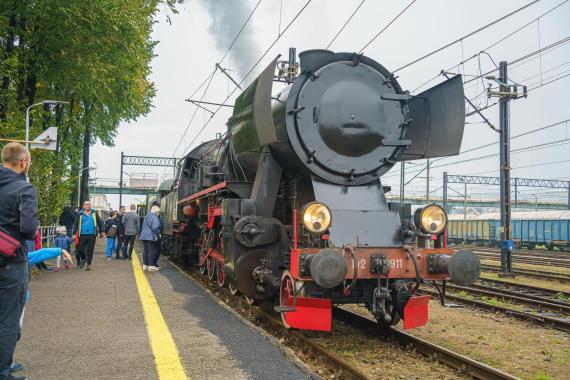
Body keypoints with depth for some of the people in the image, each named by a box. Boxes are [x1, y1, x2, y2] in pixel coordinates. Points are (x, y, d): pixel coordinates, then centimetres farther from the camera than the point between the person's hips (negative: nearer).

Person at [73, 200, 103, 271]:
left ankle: (88, 264, 10)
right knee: (80, 249, 0)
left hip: (92, 234, 0)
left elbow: (99, 223, 16)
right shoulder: (80, 214, 5)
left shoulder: (94, 213, 8)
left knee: (90, 250, 2)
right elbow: (75, 224, 6)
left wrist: (101, 232, 17)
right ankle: (83, 259, 28)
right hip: (82, 235, 0)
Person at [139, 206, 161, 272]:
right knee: (151, 251, -5)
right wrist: (158, 235, -6)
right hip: (151, 237, -8)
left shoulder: (147, 216, 18)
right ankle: (151, 266, -3)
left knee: (145, 251, 10)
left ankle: (145, 265, 14)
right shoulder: (154, 217, -11)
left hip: (144, 236, 8)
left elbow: (143, 227, 23)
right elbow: (155, 228, -20)